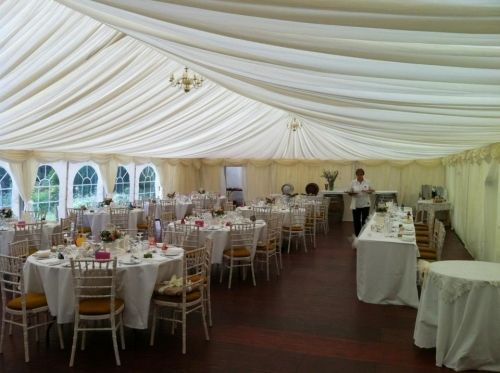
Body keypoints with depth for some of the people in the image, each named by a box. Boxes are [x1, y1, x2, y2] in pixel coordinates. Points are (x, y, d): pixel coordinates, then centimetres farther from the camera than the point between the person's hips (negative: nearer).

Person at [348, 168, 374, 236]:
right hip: (356, 205, 0)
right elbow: (350, 193, 3)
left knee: (365, 220, 1)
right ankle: (357, 235, 19)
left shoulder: (367, 182, 1)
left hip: (365, 204, 0)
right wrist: (352, 193, -20)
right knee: (356, 220, 6)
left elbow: (370, 191, 7)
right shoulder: (353, 182, 1)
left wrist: (368, 191, -16)